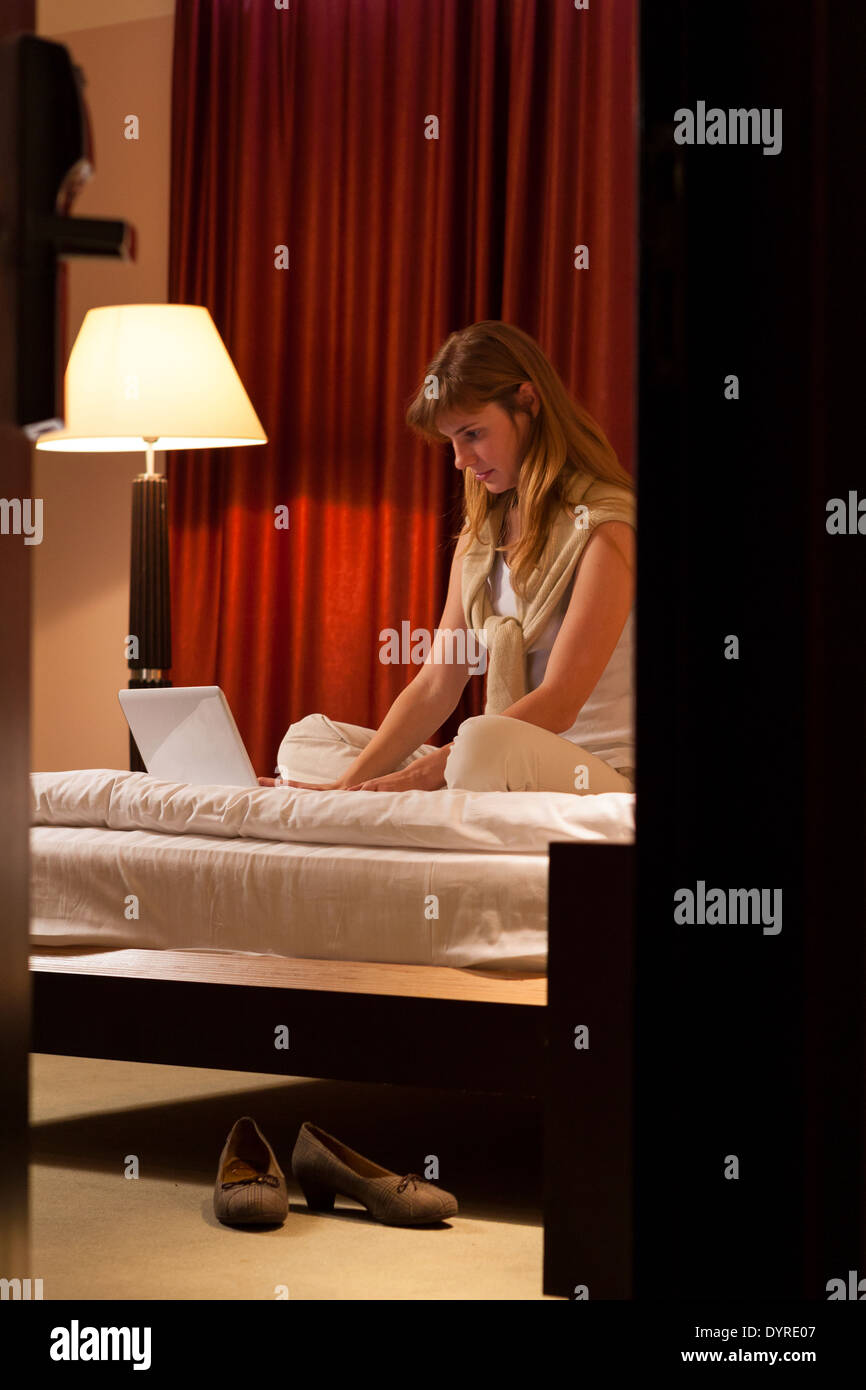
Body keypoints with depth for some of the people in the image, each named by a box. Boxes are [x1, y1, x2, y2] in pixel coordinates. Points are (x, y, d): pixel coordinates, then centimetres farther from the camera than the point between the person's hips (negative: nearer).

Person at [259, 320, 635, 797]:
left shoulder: (605, 524, -11)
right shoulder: (481, 534, 15)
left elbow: (558, 703, -18)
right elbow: (435, 687, 8)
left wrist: (419, 775, -23)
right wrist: (351, 783, -7)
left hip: (601, 774, -8)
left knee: (486, 744, -41)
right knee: (307, 739, 4)